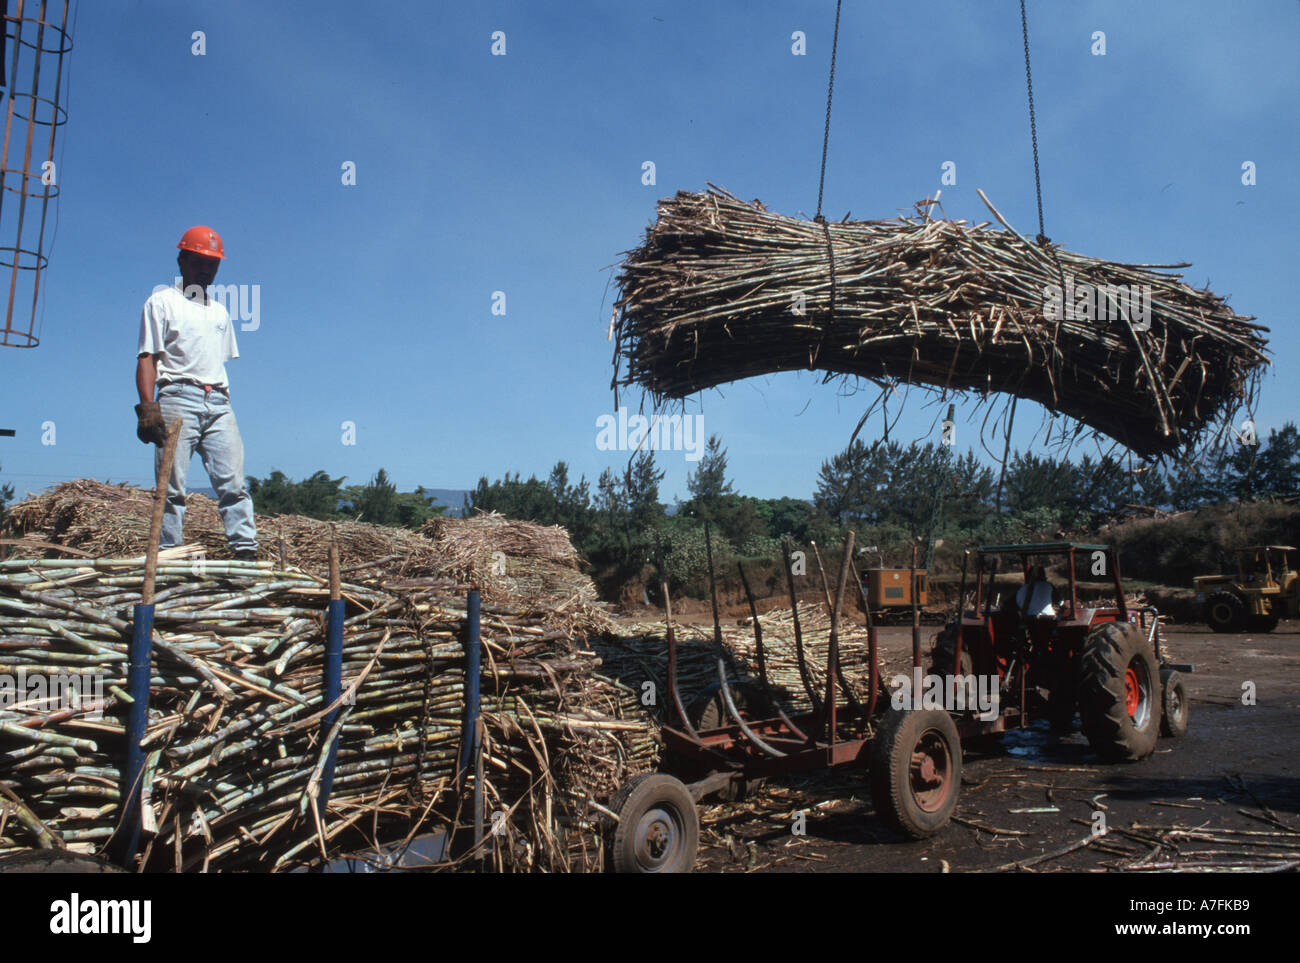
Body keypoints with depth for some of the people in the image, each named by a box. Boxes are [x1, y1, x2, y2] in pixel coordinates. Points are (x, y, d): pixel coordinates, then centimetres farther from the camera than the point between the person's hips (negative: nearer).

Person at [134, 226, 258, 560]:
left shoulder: (220, 311, 26)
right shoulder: (162, 302, 10)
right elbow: (147, 358, 1)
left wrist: (223, 401, 11)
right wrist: (147, 406, -11)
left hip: (218, 403, 4)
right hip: (178, 397, -4)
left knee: (234, 482, -7)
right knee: (172, 487, -6)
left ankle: (246, 551, -12)